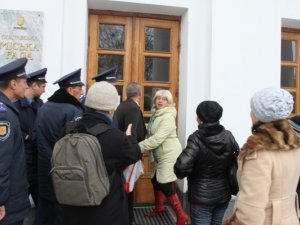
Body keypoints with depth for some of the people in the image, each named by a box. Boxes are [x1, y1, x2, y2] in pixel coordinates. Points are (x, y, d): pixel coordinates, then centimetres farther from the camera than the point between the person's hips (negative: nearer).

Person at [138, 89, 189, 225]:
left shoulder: (168, 117, -19)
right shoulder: (156, 114, 10)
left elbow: (157, 138, -27)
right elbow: (152, 134, 15)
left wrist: (139, 147, -26)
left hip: (169, 155, -9)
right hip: (160, 155, 9)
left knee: (166, 186, -7)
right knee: (155, 180, 18)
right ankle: (159, 207, 40)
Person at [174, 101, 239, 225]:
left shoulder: (197, 138, -21)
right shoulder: (228, 136, -6)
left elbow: (182, 165, -30)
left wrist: (181, 174, -9)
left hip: (201, 196, -5)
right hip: (223, 194, 5)